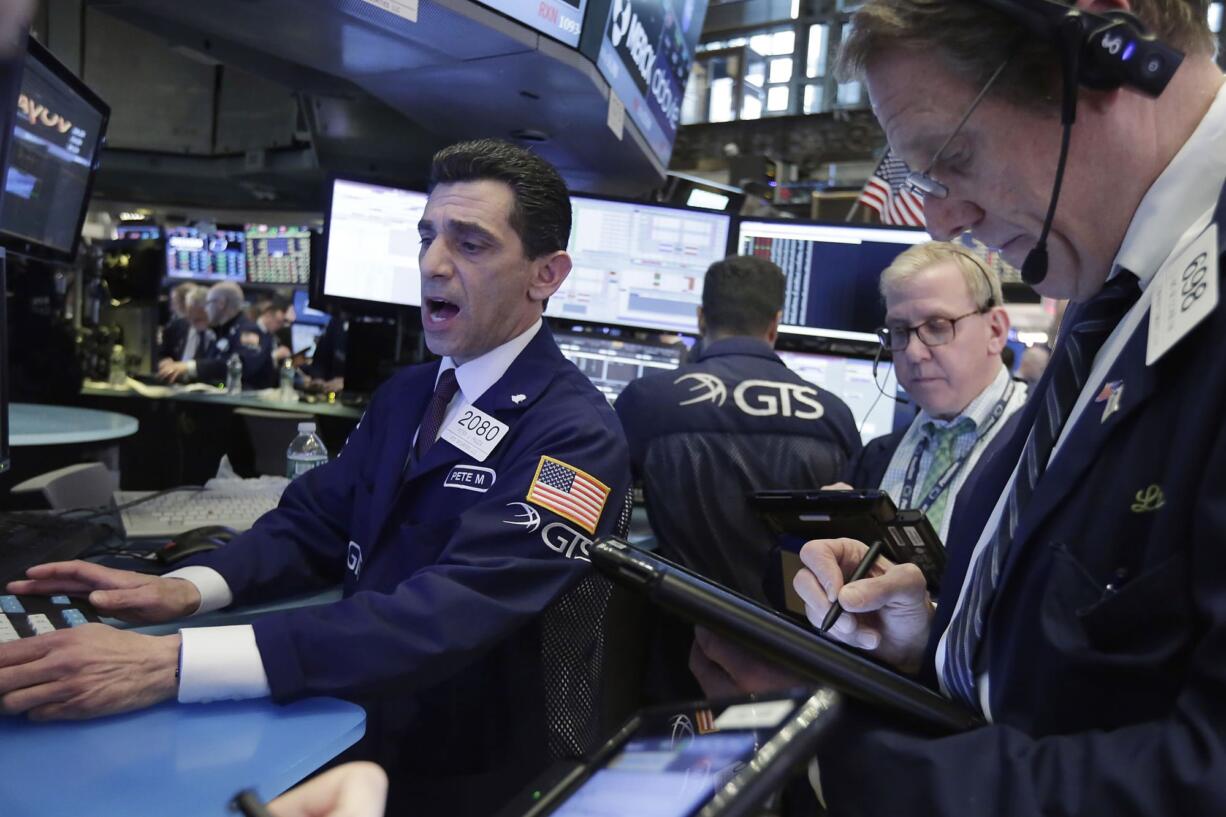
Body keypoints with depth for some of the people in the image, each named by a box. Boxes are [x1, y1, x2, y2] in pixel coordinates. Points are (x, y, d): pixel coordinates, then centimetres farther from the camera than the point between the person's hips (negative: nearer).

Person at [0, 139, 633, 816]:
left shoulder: (574, 435, -18)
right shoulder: (405, 394, 8)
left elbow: (444, 620, -27)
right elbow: (314, 520, 7)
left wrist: (168, 663, -32)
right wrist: (190, 588, -13)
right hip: (355, 737, 6)